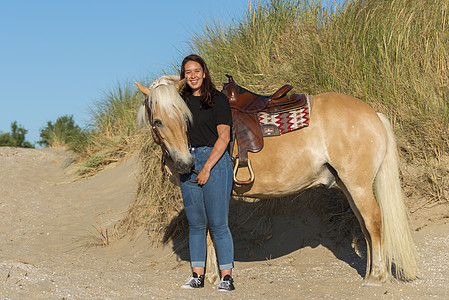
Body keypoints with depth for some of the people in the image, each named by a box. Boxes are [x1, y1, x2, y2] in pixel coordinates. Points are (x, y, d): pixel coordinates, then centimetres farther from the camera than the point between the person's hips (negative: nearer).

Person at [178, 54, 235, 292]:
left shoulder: (217, 100, -4)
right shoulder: (182, 100, 12)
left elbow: (224, 137, -10)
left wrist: (207, 168, -14)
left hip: (214, 160, -5)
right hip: (187, 163, 5)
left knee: (218, 223, -5)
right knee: (196, 223, 9)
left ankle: (226, 276, 1)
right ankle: (197, 275, 14)